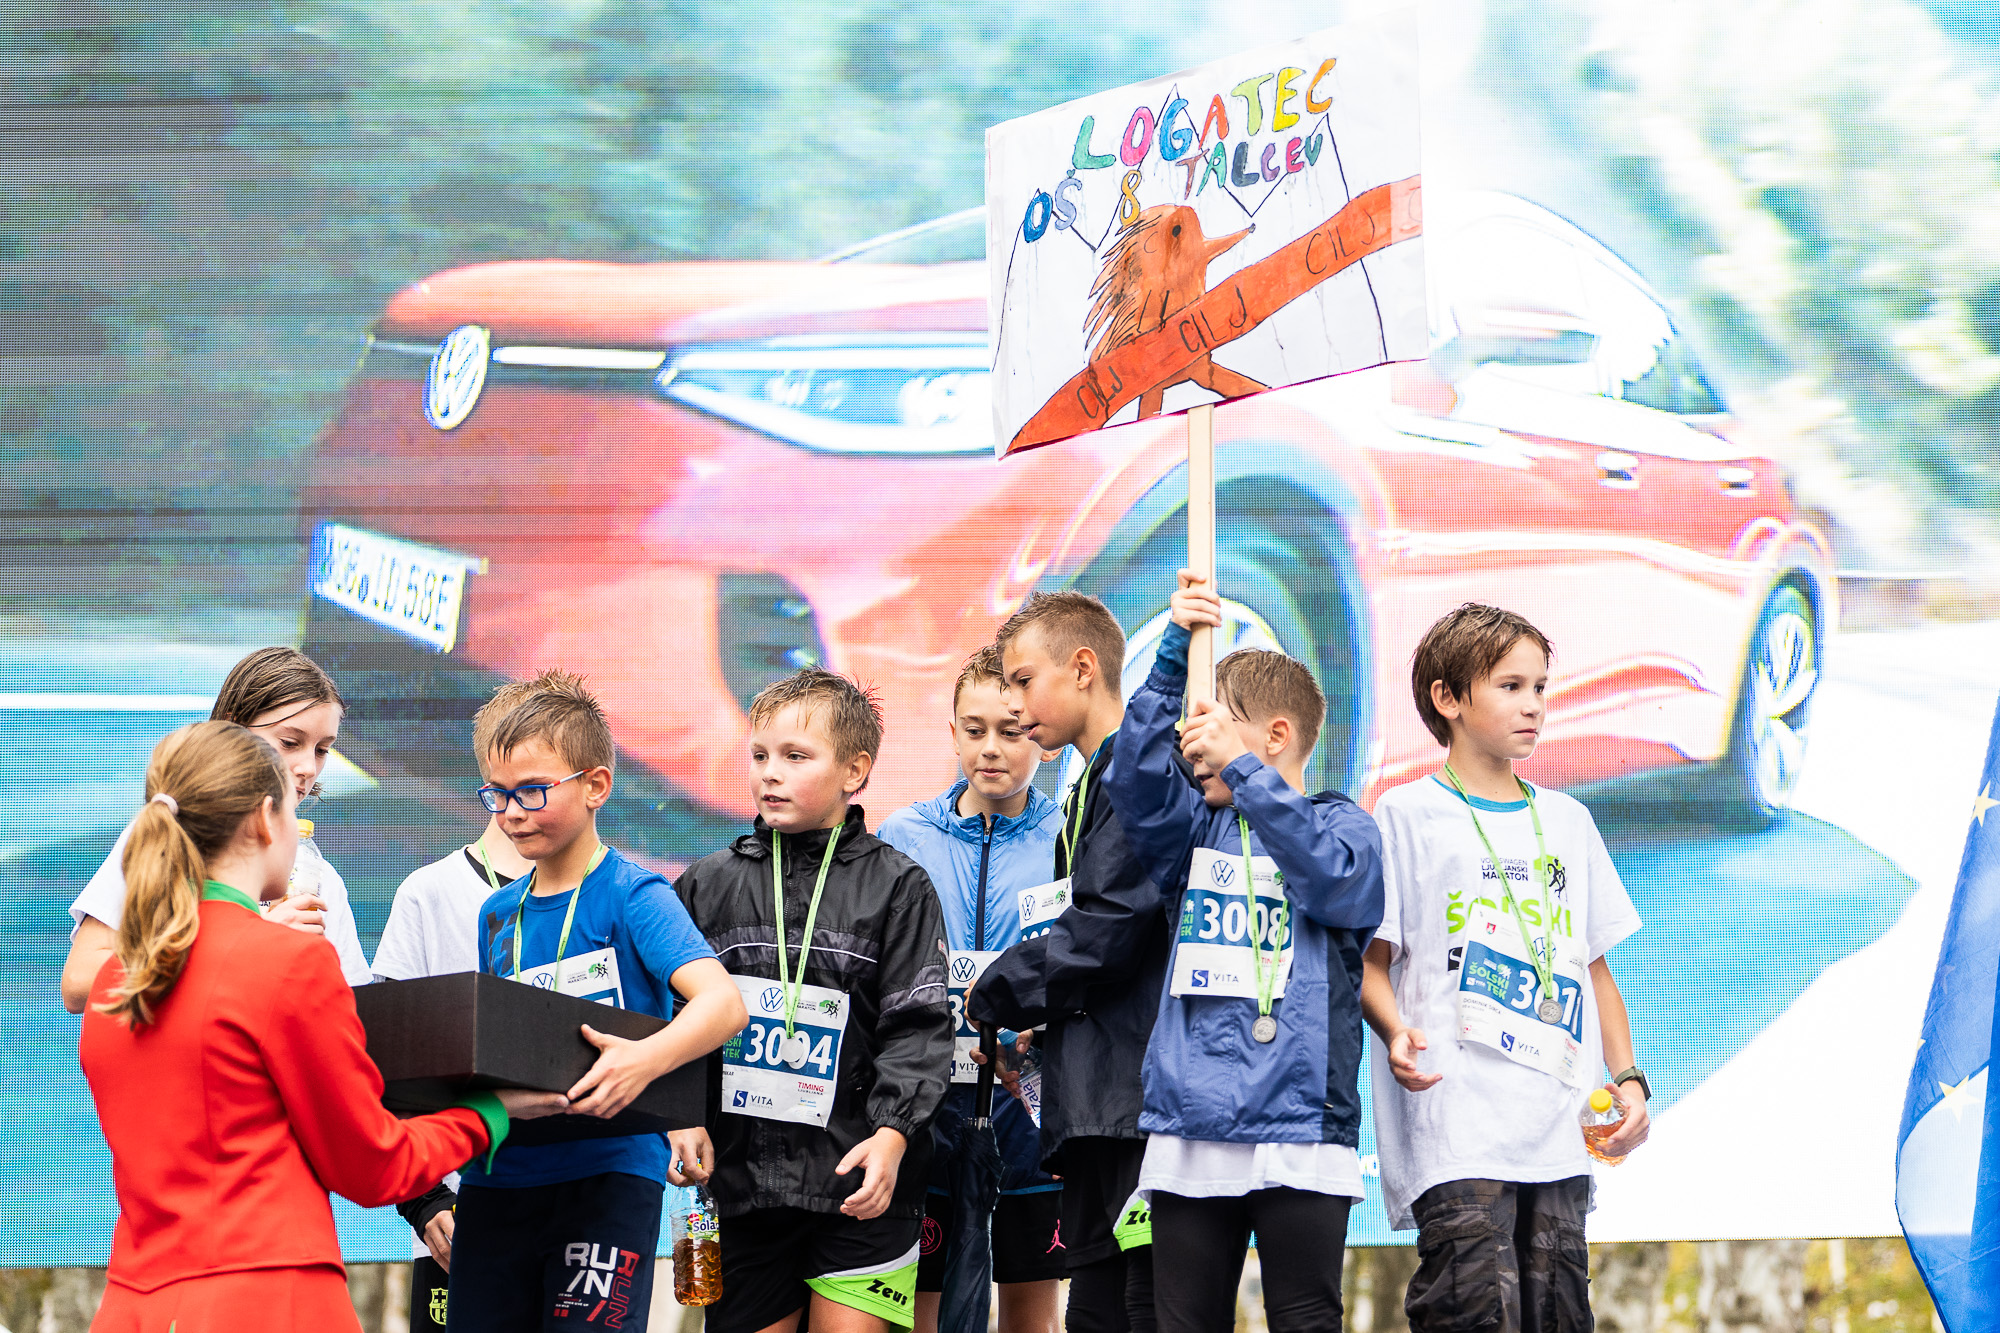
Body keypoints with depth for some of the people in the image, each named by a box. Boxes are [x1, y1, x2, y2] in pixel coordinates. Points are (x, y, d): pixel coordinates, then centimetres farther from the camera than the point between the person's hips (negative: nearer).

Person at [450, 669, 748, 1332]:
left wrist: (647, 1058, -38)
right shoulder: (497, 914, 14)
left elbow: (723, 1003, -19)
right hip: (496, 1176, 6)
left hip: (608, 1173, -6)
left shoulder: (633, 896, -6)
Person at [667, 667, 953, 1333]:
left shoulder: (896, 886, 1)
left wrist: (893, 1133, -16)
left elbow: (917, 1027, -3)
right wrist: (681, 1119, -3)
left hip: (859, 1184, -3)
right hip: (740, 1176, 3)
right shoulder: (708, 886, 10)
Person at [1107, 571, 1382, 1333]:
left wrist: (1243, 770, -18)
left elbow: (1338, 879, -16)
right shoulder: (1196, 829, 16)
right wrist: (1176, 654, -8)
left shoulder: (1340, 824, 5)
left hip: (1298, 1137, -4)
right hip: (1188, 1137, 4)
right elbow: (1137, 780, -1)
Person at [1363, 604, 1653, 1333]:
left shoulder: (1566, 821, 19)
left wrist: (1627, 1076, 12)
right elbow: (1370, 959, -1)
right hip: (1455, 1127, -5)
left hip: (1557, 1132, 5)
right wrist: (1395, 1031, -20)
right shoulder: (1409, 815, 3)